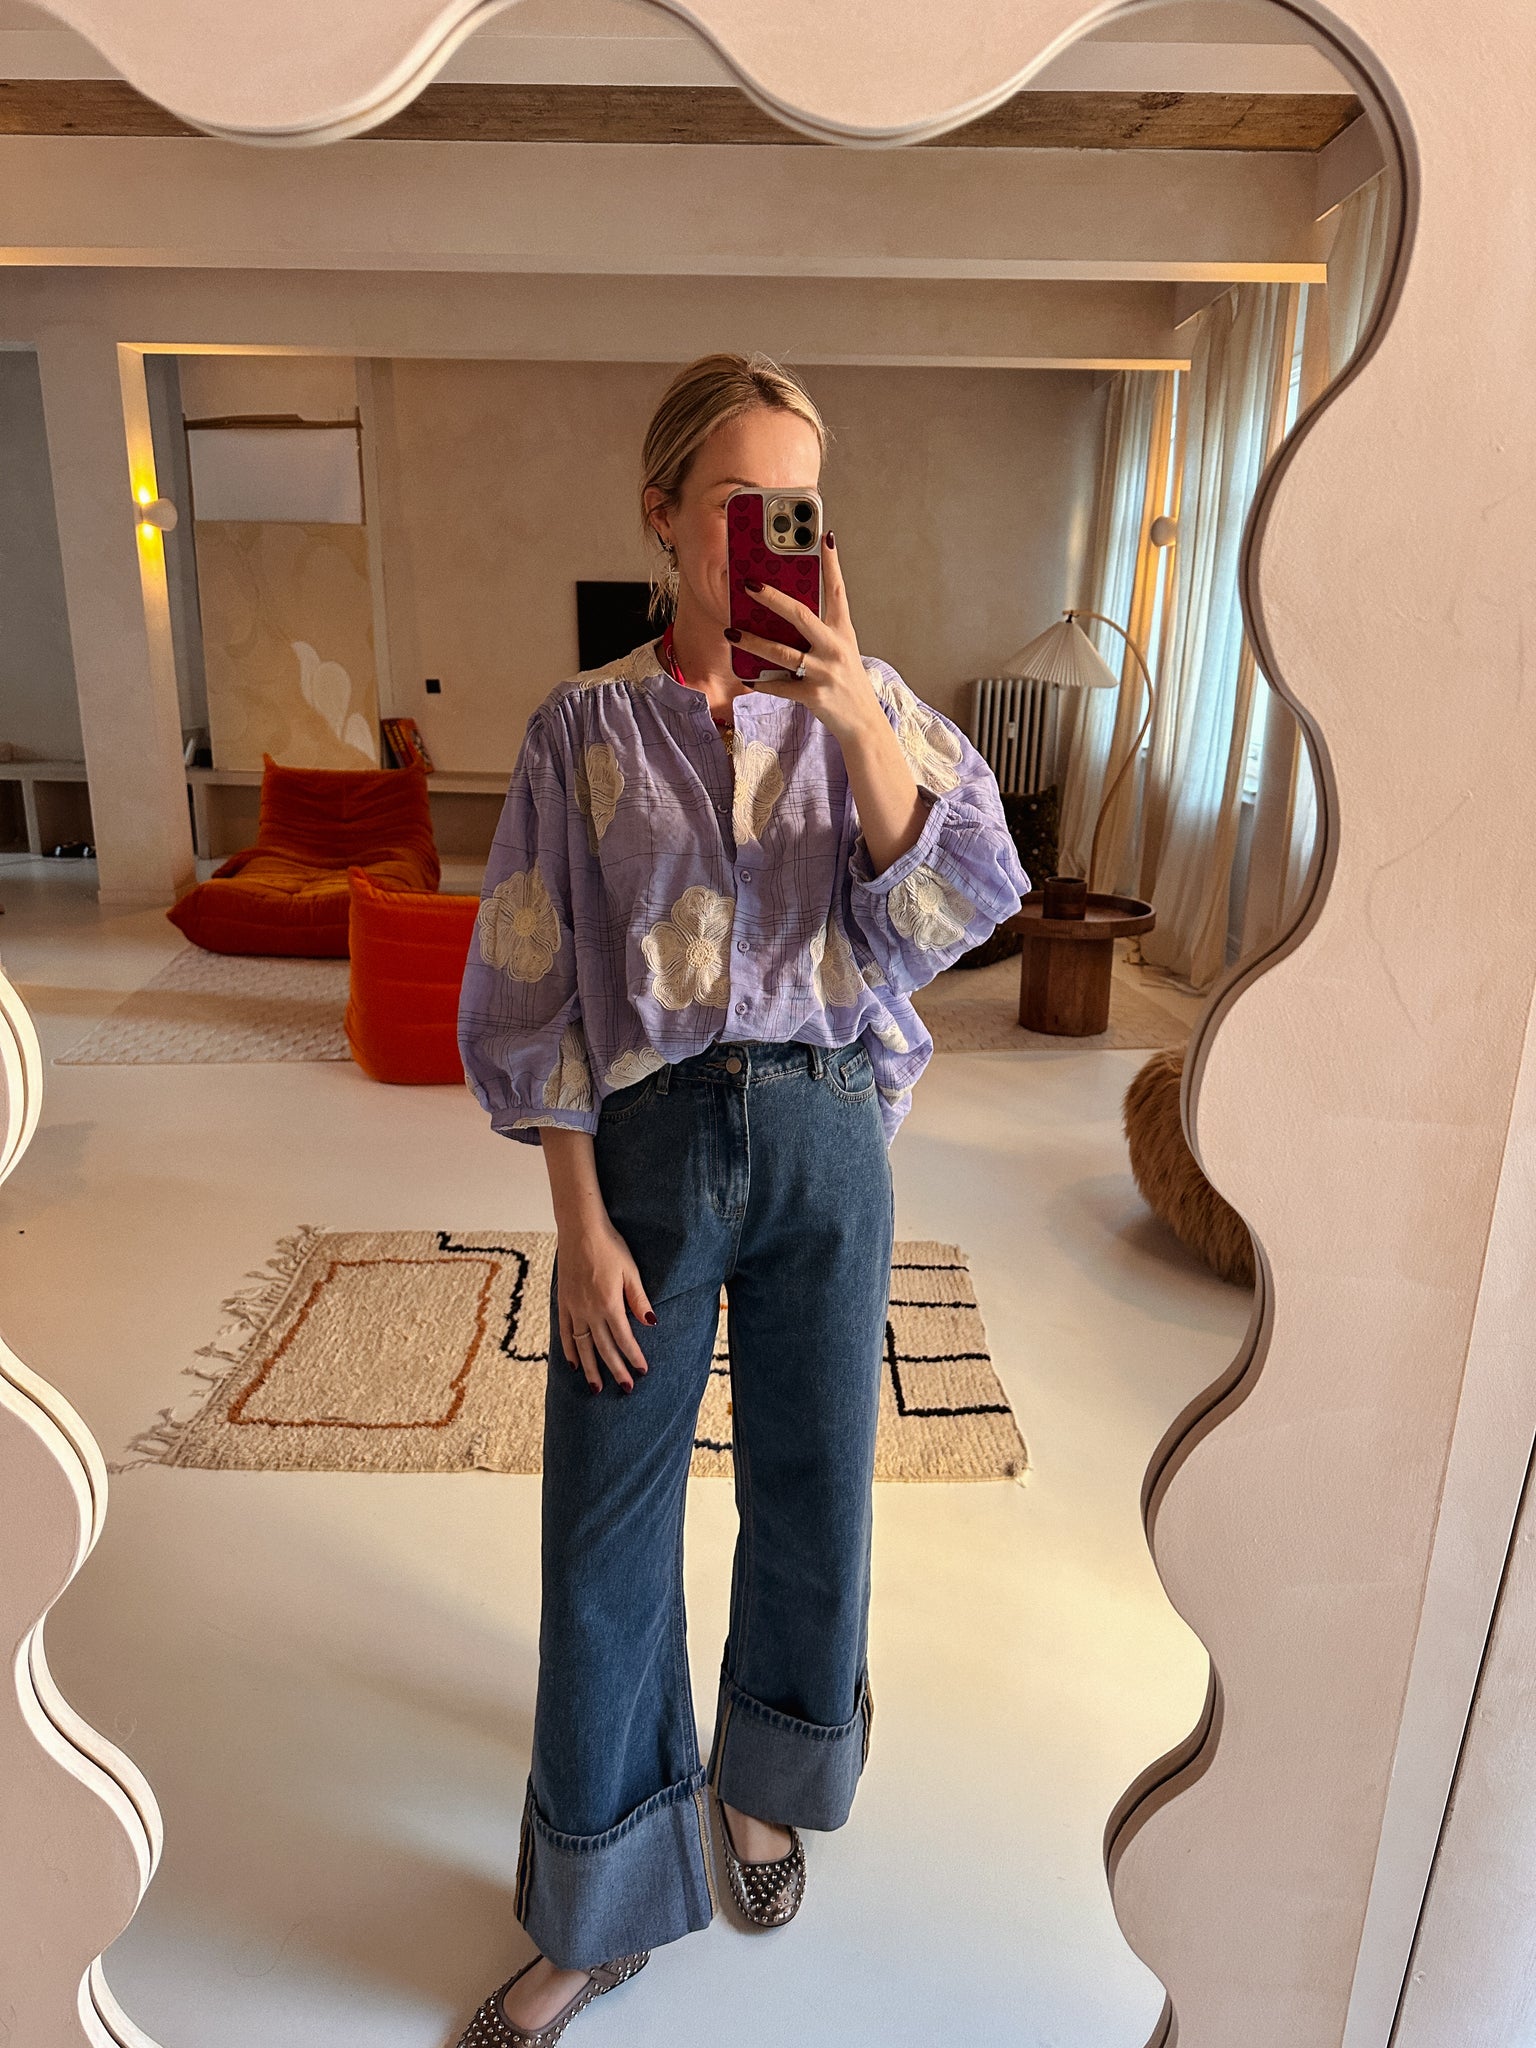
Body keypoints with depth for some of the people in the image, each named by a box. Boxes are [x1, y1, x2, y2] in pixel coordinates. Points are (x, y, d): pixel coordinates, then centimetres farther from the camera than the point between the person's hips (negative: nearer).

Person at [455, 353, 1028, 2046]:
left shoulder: (866, 705, 4)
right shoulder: (586, 730, -1)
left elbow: (942, 911, -9)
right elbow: (535, 996, -3)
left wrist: (858, 720, -24)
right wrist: (579, 1227, -7)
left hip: (826, 1140, 2)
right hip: (649, 1142, -1)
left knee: (813, 1489, 14)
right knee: (605, 1528, 6)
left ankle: (766, 1778, 45)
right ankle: (600, 1908, 31)